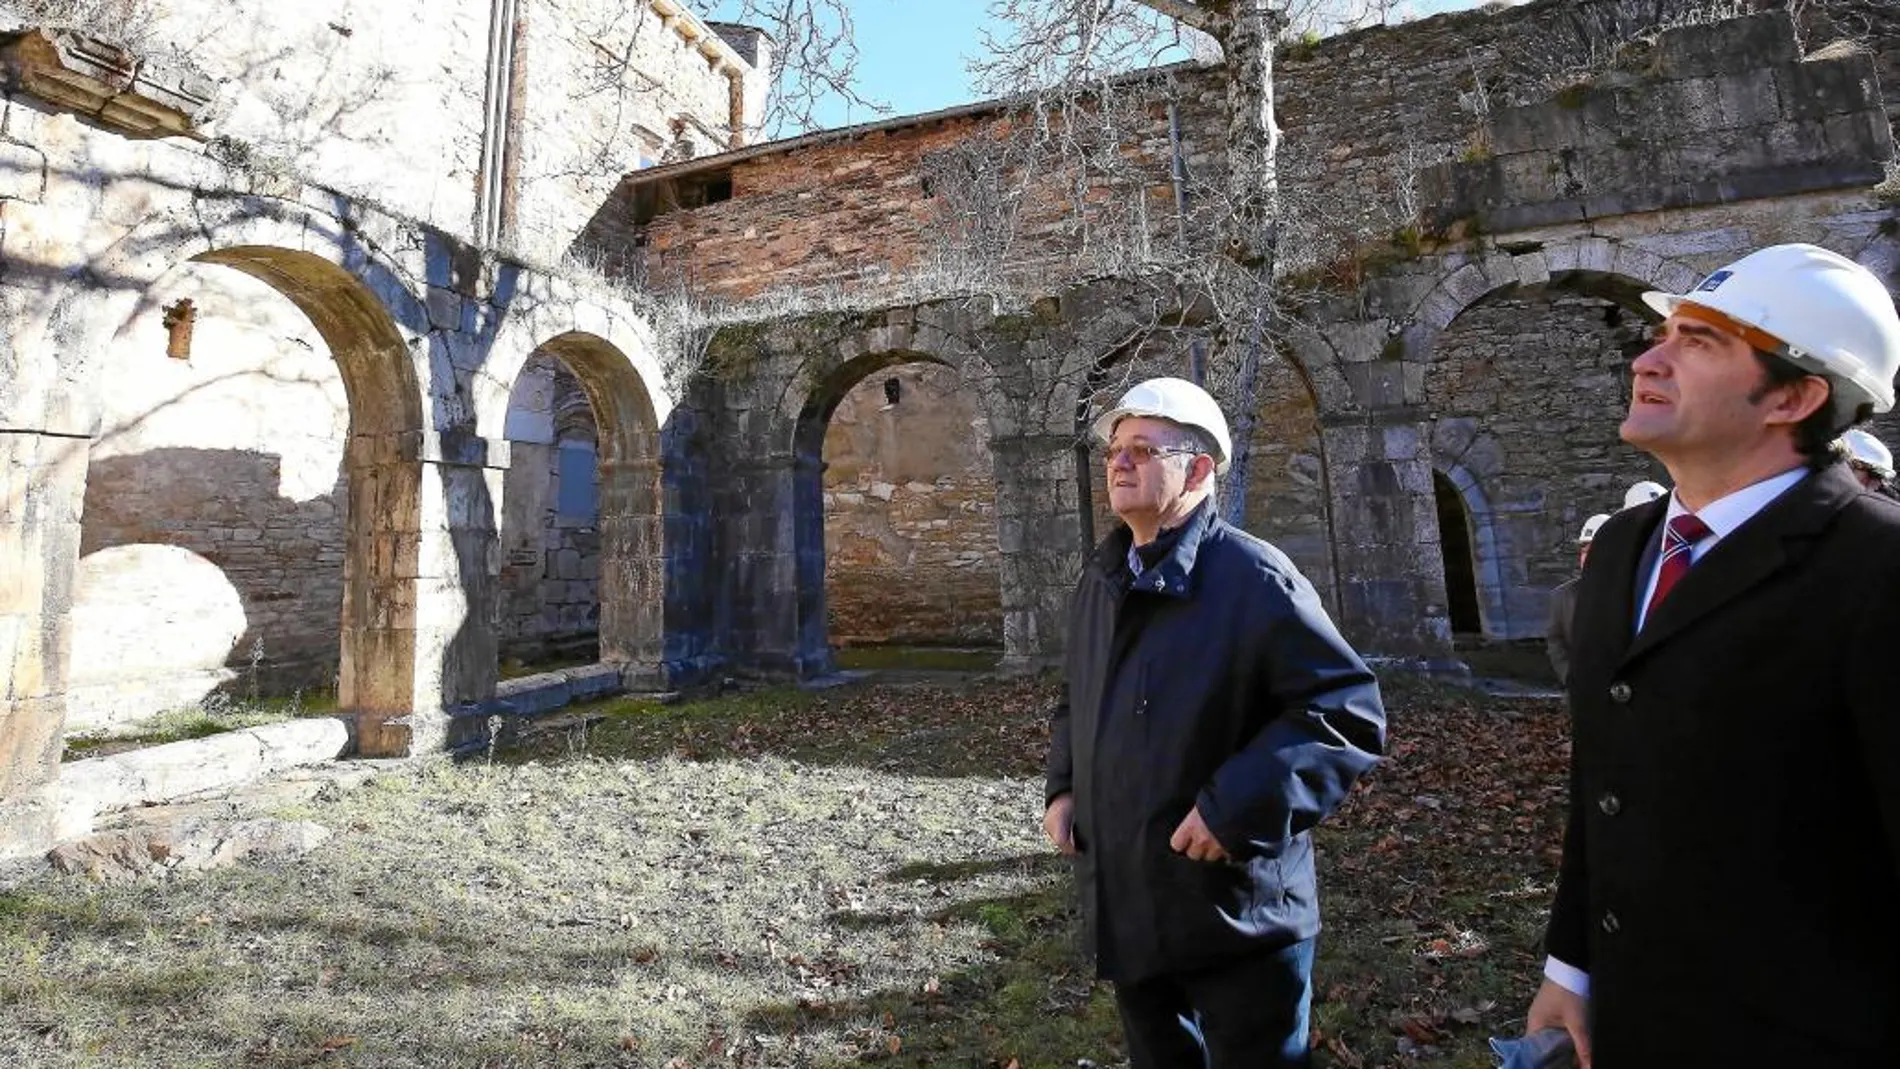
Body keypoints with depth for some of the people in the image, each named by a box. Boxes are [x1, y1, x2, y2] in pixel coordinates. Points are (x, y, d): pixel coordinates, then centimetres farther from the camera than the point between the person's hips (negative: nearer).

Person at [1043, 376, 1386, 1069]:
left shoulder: (1252, 576, -17)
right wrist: (1063, 786, 4)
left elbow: (1349, 711, -20)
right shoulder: (1099, 578, 6)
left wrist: (1236, 810, -26)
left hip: (1238, 916, -6)